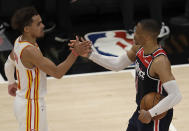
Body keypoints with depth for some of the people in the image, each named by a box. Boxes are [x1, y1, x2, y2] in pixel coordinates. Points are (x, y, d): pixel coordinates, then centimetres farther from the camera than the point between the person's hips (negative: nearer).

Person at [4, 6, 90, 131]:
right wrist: (75, 53, -31)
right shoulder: (29, 50, -29)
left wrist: (11, 82, 36)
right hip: (30, 105, -10)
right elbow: (57, 72, -29)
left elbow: (9, 64, 20)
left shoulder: (19, 41, 1)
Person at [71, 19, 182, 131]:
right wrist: (90, 54, 2)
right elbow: (117, 64, 10)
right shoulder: (139, 48, -4)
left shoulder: (160, 62, -31)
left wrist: (151, 114, -37)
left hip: (157, 117, -9)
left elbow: (176, 96, -37)